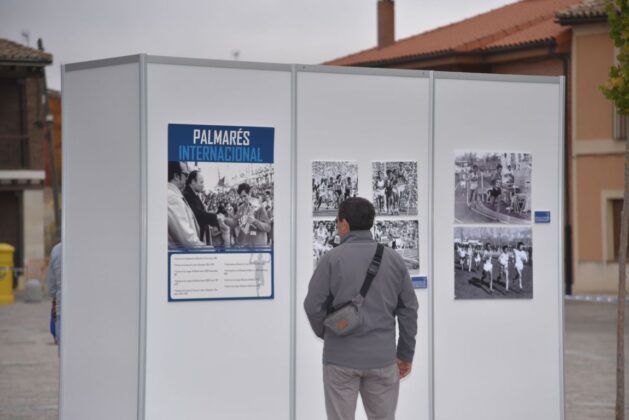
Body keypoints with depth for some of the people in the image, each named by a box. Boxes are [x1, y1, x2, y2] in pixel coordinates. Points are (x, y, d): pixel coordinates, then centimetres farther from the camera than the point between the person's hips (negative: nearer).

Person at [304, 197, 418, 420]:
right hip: (382, 358, 2)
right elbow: (408, 310, 4)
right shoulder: (394, 259, 3)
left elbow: (313, 306, -8)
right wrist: (406, 354, 13)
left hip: (341, 357, -2)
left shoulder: (332, 259, -7)